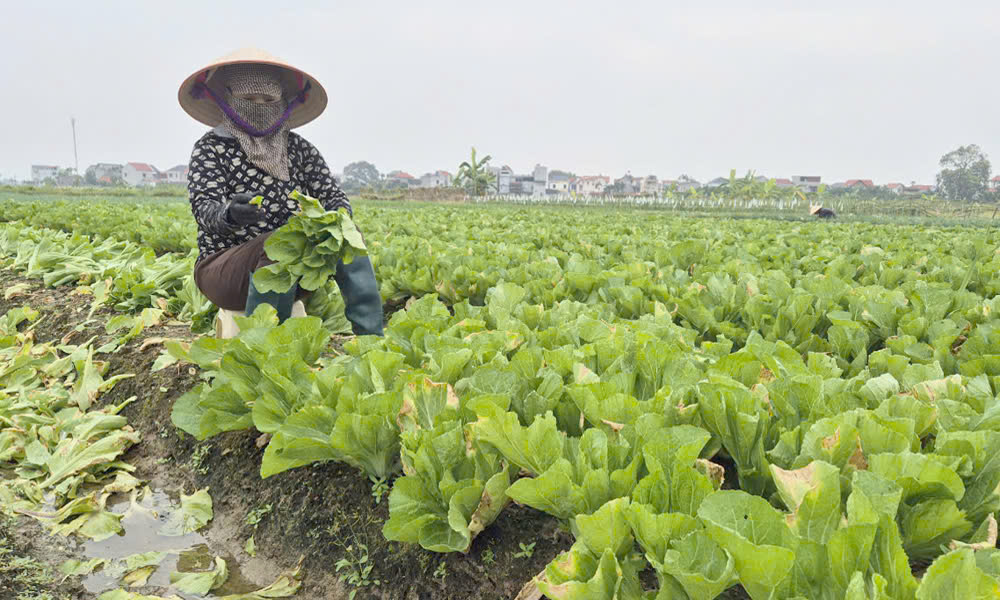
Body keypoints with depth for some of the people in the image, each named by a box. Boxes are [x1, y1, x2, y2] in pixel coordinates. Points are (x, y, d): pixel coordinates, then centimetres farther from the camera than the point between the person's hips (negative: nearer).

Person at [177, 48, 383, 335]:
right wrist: (229, 214, -40)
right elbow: (204, 206, -15)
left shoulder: (299, 149, 11)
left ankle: (372, 340, -29)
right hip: (223, 269, -4)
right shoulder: (212, 147, 0)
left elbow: (332, 194, 3)